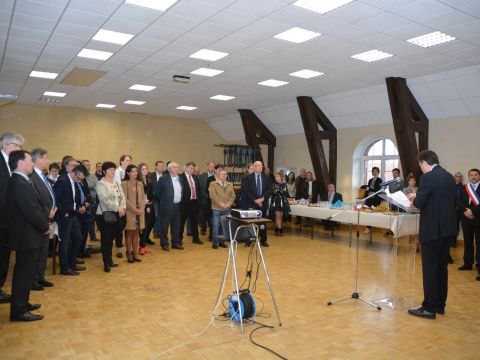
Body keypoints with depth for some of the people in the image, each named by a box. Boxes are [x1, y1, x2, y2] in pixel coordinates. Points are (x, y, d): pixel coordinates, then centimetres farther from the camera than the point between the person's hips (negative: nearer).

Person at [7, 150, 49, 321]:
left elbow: (35, 206, 12)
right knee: (24, 273, -2)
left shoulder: (22, 181, 11)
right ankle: (19, 311, 7)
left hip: (28, 235, 10)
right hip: (27, 236, -10)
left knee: (25, 272, 19)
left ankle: (22, 303, 32)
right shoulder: (19, 184, -20)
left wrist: (44, 222, 2)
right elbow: (31, 211, -24)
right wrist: (45, 226, -10)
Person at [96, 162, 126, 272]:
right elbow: (105, 200, -18)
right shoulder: (101, 184, -9)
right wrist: (118, 209, -17)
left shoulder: (116, 183, 13)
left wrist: (123, 208, -9)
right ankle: (106, 263, 4)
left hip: (116, 214, 7)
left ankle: (109, 260, 23)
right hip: (105, 214, -6)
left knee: (111, 238, 13)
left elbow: (122, 196, 9)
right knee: (105, 239, -2)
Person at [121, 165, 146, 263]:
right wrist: (135, 209, -14)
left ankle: (135, 253, 15)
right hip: (130, 212, -5)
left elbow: (143, 198, 9)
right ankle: (129, 254, 9)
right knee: (129, 233, 1)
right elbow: (125, 199, -11)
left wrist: (141, 209, -6)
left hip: (140, 212, 5)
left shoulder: (140, 183, 10)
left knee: (136, 233, 8)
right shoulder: (124, 184, -6)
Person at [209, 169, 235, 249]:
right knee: (216, 226, -4)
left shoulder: (230, 184, 14)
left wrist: (228, 204, -9)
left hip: (227, 209, 4)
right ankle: (214, 242, 6)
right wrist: (221, 203, -16)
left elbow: (233, 195, 7)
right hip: (216, 208, -3)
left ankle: (222, 242, 16)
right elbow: (213, 195, -9)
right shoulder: (213, 184, 2)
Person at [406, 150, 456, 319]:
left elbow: (419, 203, -18)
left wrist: (414, 197, 4)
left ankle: (429, 308, 5)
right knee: (442, 267, 15)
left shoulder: (428, 177, -15)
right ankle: (440, 305, 25)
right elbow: (452, 201, 17)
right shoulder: (449, 177, 10)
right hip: (447, 228, 8)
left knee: (429, 269, -1)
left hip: (432, 229, -8)